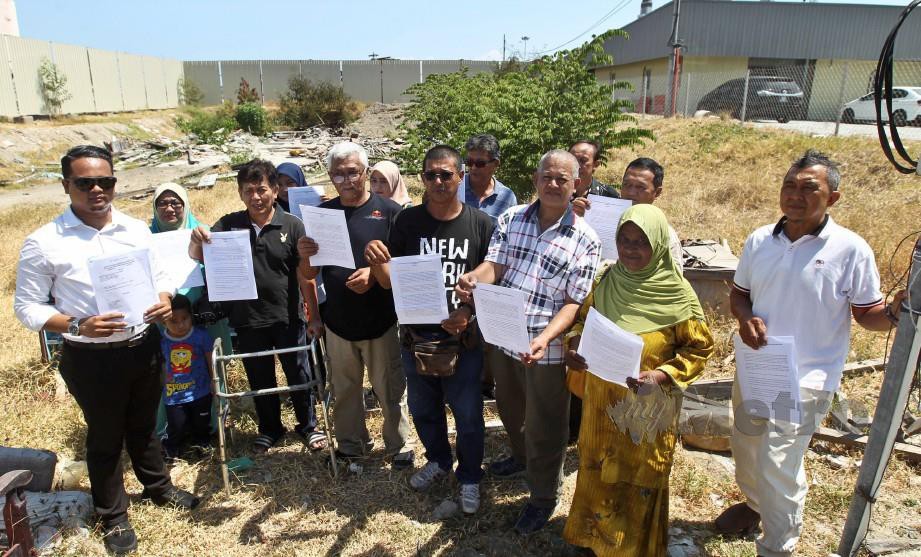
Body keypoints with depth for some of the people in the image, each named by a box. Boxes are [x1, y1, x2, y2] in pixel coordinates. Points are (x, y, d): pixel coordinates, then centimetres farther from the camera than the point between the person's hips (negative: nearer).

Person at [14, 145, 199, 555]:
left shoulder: (136, 229, -1)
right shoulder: (43, 243, -12)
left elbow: (159, 277, 10)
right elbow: (27, 307, -9)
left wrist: (164, 301, -12)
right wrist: (78, 326, -25)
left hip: (144, 347, 3)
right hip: (91, 358, -3)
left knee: (144, 425, 24)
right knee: (105, 437, 15)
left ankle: (158, 486, 48)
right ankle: (113, 516, 37)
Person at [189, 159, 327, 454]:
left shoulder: (292, 226, -8)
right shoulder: (228, 224, -2)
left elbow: (305, 274, -7)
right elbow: (197, 257, -3)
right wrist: (196, 239, -27)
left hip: (288, 318, -2)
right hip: (248, 321, 2)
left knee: (298, 375, 13)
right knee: (260, 380, 18)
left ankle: (308, 426, 35)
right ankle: (269, 429, 39)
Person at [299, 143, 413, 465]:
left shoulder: (388, 211, -6)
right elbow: (310, 274, 7)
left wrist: (375, 274, -23)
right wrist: (306, 255, -15)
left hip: (381, 321, -3)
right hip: (338, 322, 3)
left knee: (390, 390, 8)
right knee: (344, 390, 17)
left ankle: (399, 446, 27)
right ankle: (350, 446, 36)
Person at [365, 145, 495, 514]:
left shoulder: (481, 224, -7)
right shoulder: (407, 221, -4)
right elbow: (391, 282, -1)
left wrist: (470, 312, -23)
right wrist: (376, 261, -23)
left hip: (463, 338, -2)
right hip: (416, 336, 2)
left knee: (468, 414, 10)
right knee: (423, 408, 21)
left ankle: (469, 477, 37)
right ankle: (438, 460, 49)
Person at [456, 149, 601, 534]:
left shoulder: (585, 240, -11)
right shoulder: (511, 219, -1)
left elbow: (574, 303, -14)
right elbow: (493, 265, -10)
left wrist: (543, 339, -31)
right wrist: (472, 279, -34)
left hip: (548, 350, -4)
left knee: (544, 427, 11)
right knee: (509, 408, 27)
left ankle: (544, 497, 35)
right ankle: (522, 456, 57)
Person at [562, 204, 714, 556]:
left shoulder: (677, 294, -14)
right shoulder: (605, 280, -5)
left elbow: (699, 348, -7)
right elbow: (583, 321, 9)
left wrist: (662, 376, -21)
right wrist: (573, 347, -11)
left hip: (647, 409, -3)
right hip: (602, 401, 4)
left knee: (638, 482, 13)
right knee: (597, 473, 20)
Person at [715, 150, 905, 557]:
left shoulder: (851, 250, -12)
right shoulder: (760, 240, 0)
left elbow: (868, 314, -6)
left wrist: (895, 312, -29)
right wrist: (746, 318, -12)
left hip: (804, 380, -5)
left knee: (778, 465, -7)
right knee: (745, 447, 23)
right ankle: (754, 503, 51)